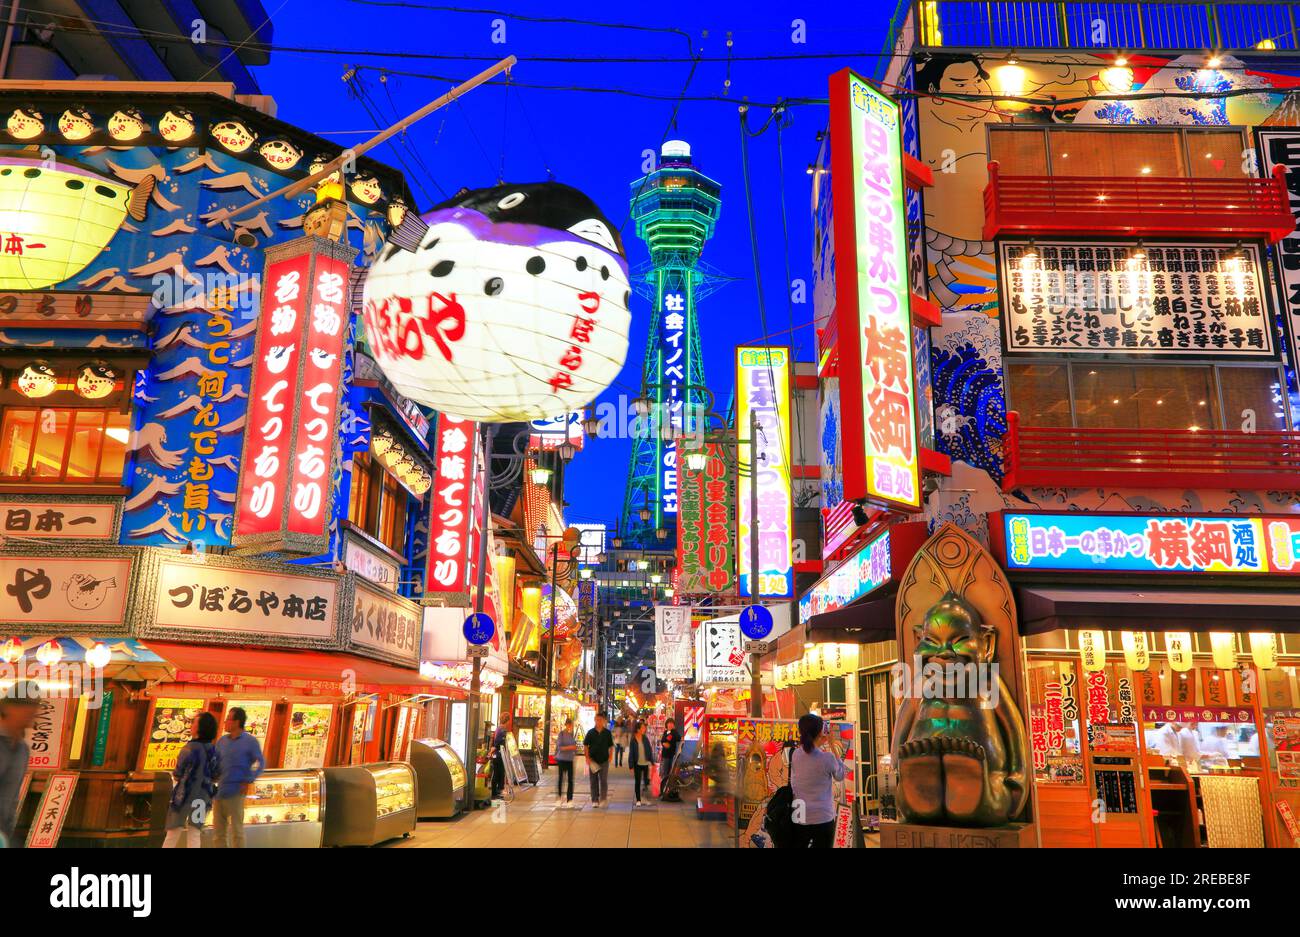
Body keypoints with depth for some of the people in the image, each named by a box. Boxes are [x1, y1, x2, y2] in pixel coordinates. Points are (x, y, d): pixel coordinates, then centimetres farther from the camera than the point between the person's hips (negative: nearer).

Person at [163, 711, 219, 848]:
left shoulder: (189, 749, -17)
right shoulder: (213, 750, 1)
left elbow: (177, 774, -6)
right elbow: (214, 774, 9)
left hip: (184, 796, -5)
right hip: (202, 797, 5)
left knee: (173, 833, 10)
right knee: (195, 834, 8)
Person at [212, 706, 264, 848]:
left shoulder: (250, 741, -5)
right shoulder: (222, 741, 9)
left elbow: (260, 763, -5)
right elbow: (214, 762, 15)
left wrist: (249, 781, -13)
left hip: (235, 792, -5)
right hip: (219, 791, 5)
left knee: (236, 829, 2)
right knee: (218, 829, 12)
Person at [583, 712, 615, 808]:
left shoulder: (607, 733, 1)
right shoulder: (590, 732, 0)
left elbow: (611, 746, 8)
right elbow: (585, 745, 2)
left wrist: (610, 756, -2)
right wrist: (587, 758, -5)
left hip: (604, 760, 0)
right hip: (593, 760, 0)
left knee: (603, 780, -1)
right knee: (593, 781, 6)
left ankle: (603, 799, 9)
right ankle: (595, 800, 13)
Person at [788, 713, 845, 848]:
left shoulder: (795, 755, -4)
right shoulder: (827, 758, -15)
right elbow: (840, 776, 4)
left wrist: (819, 745, 14)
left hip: (800, 818, 3)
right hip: (823, 819, -3)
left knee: (798, 845, 13)